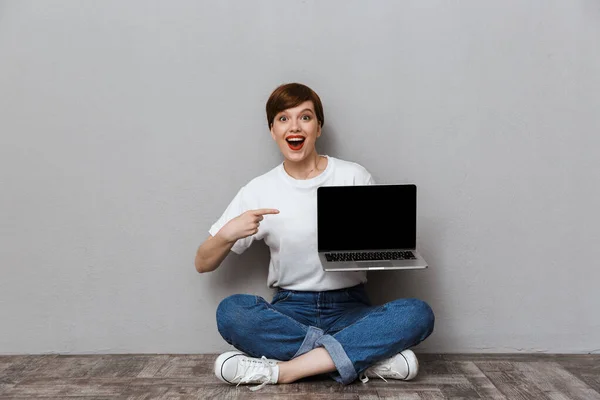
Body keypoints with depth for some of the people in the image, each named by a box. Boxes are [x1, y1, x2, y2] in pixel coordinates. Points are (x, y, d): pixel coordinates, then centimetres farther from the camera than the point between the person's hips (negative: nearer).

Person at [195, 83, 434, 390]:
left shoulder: (355, 176, -1)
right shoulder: (258, 190, 1)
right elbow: (202, 264, 3)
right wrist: (228, 233, -18)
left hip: (350, 309, 0)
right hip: (289, 311, 1)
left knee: (419, 313, -27)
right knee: (230, 311, -29)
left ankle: (281, 370, -25)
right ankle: (367, 357, -21)